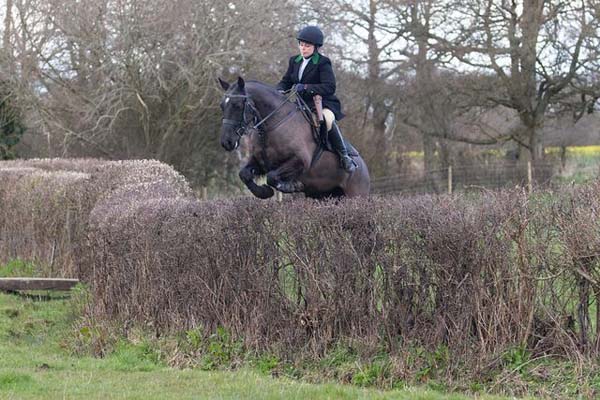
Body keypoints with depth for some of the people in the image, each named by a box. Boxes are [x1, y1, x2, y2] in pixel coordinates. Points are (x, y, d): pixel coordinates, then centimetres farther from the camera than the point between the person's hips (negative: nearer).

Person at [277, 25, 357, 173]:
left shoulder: (323, 63, -8)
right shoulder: (294, 61, 12)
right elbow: (285, 81, 14)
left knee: (327, 120, -38)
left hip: (323, 104, -7)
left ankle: (344, 155, -23)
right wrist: (280, 91, -12)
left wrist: (305, 87, -29)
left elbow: (329, 87, -19)